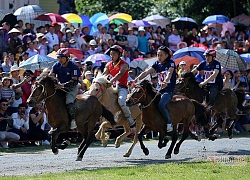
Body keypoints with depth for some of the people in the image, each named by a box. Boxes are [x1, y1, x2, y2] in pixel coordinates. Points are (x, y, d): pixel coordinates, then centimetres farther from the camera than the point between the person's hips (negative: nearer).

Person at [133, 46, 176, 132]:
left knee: (161, 105, -31)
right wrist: (136, 80, -8)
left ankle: (169, 123, -15)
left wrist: (165, 82, -43)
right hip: (158, 90, 7)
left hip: (168, 91, -7)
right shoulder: (157, 64, 13)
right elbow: (146, 72, 6)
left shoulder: (171, 63, -3)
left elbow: (169, 73, -22)